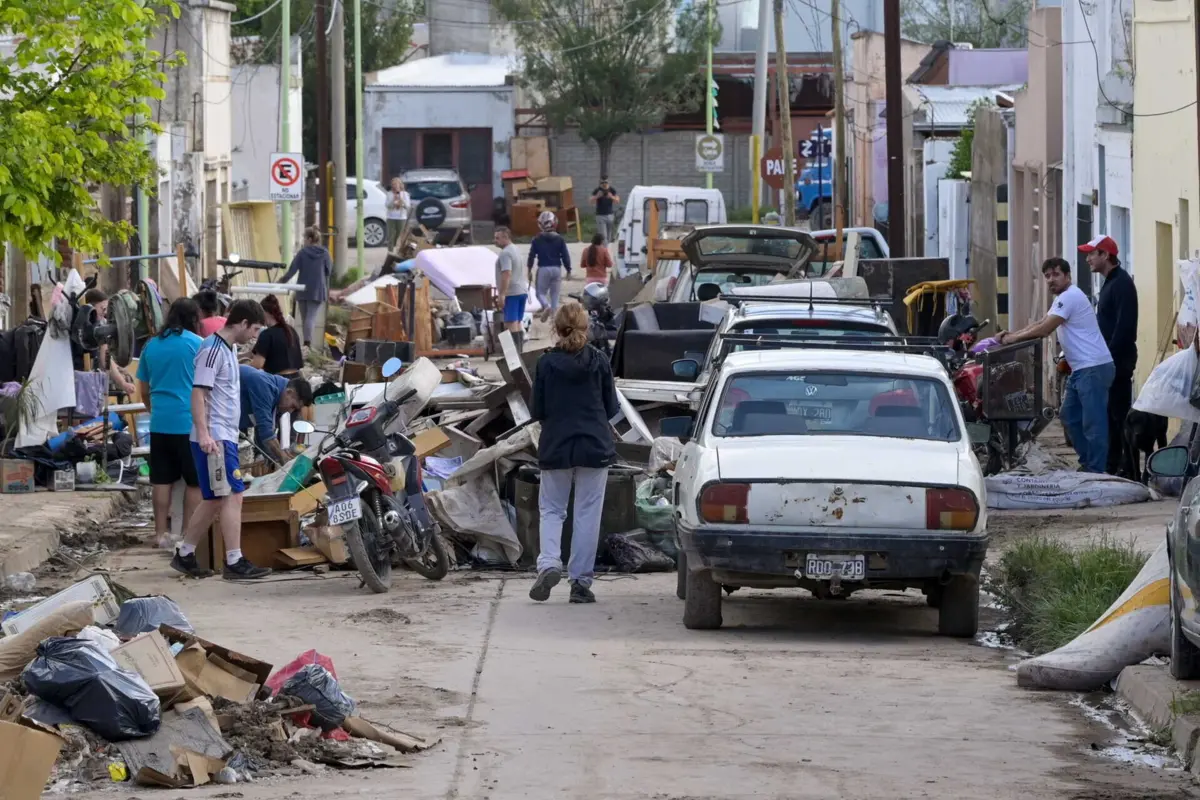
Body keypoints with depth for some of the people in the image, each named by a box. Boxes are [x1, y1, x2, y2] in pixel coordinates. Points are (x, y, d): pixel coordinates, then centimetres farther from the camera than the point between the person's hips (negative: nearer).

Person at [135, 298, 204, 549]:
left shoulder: (152, 346, 9)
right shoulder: (197, 344, -4)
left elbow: (144, 390, 17)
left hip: (160, 422, 4)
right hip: (190, 422, -4)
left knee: (162, 480, 9)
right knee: (194, 481, 3)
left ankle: (162, 533, 11)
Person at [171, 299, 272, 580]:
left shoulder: (229, 349, 17)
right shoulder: (212, 350, -14)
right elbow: (198, 393, -20)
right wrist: (203, 433, -27)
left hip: (225, 437, 10)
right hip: (214, 438, -10)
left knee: (214, 501, 12)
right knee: (233, 496, -11)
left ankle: (184, 555, 19)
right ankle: (235, 562, -11)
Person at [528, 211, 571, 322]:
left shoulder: (537, 240, -4)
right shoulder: (559, 239, -1)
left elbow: (532, 255, -2)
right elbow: (565, 256, 0)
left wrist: (529, 270, 8)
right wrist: (568, 270, 9)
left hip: (543, 269, -2)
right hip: (557, 268, 2)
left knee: (540, 292, 6)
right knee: (555, 293, 10)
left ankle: (546, 306, -22)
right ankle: (554, 311, 6)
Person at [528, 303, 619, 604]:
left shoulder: (547, 363, -6)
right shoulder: (598, 362, -4)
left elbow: (537, 411, -3)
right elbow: (611, 408, 2)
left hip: (555, 447, 0)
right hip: (595, 447, 0)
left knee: (551, 509, 11)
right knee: (587, 513, 6)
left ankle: (549, 563, -13)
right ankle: (581, 581, 3)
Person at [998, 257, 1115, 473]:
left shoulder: (1070, 297, -14)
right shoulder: (1064, 298, 20)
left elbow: (1044, 329, -17)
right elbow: (1041, 324, 23)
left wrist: (1014, 338, -6)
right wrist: (1013, 334, 11)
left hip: (1093, 368, -12)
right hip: (1081, 369, 12)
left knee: (1093, 423, -9)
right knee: (1069, 416, 18)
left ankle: (1095, 470, -7)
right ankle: (1087, 463, 24)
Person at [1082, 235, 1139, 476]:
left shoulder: (1121, 284, -14)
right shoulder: (1110, 282, 17)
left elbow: (1124, 326, -21)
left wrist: (1110, 355, -22)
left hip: (1118, 360, -10)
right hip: (1109, 360, 10)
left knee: (1119, 413, -9)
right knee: (1110, 413, 12)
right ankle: (1112, 465, 17)